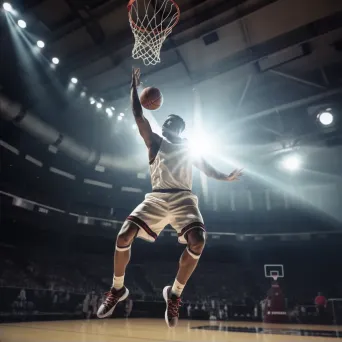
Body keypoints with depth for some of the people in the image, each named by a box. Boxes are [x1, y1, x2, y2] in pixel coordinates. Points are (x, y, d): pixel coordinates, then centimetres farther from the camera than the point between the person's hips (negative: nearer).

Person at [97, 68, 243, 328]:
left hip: (183, 197, 0)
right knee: (124, 237, -17)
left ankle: (175, 294, -5)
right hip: (157, 197, 0)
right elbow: (139, 116, 12)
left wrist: (226, 177, 11)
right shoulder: (155, 142, 18)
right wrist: (135, 87, 14)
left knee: (197, 242, -25)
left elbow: (206, 168, 26)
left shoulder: (189, 148, 22)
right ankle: (118, 289, 8)